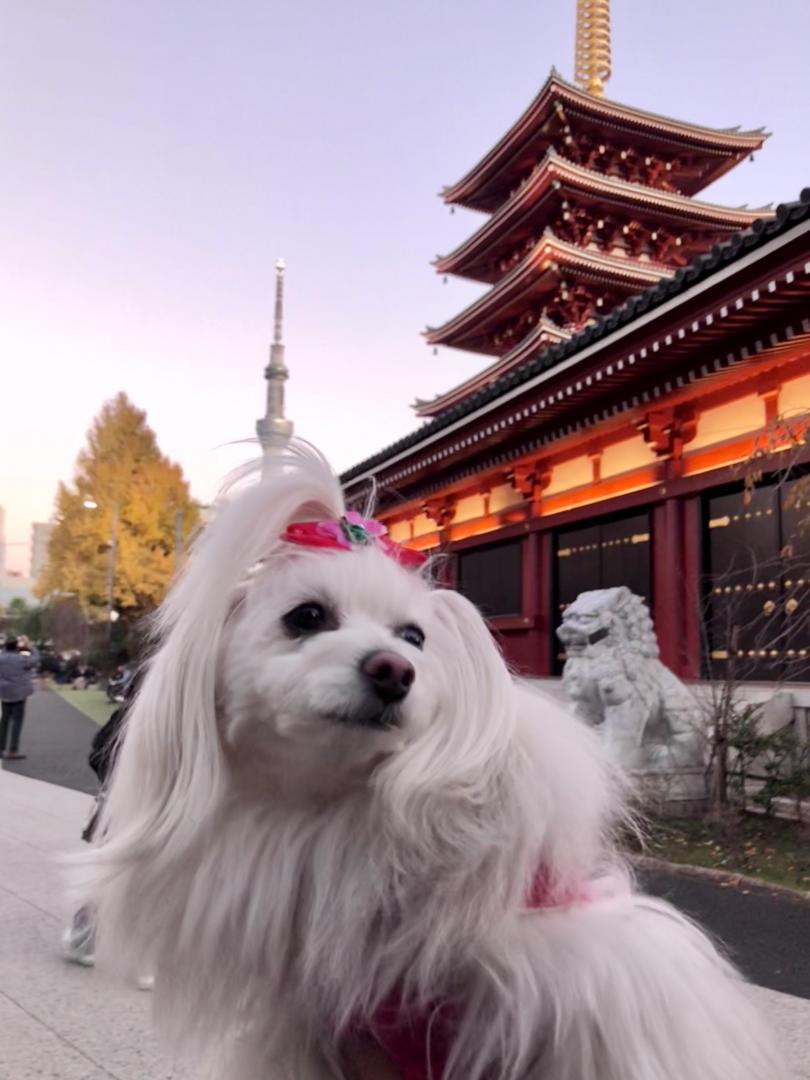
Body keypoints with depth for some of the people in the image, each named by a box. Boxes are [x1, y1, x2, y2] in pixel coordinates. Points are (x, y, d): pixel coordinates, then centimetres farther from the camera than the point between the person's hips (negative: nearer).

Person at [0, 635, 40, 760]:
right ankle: (12, 751, -3)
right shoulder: (21, 659, -16)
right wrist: (29, 645, 5)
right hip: (18, 693, -5)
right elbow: (35, 659, -2)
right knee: (17, 720, -1)